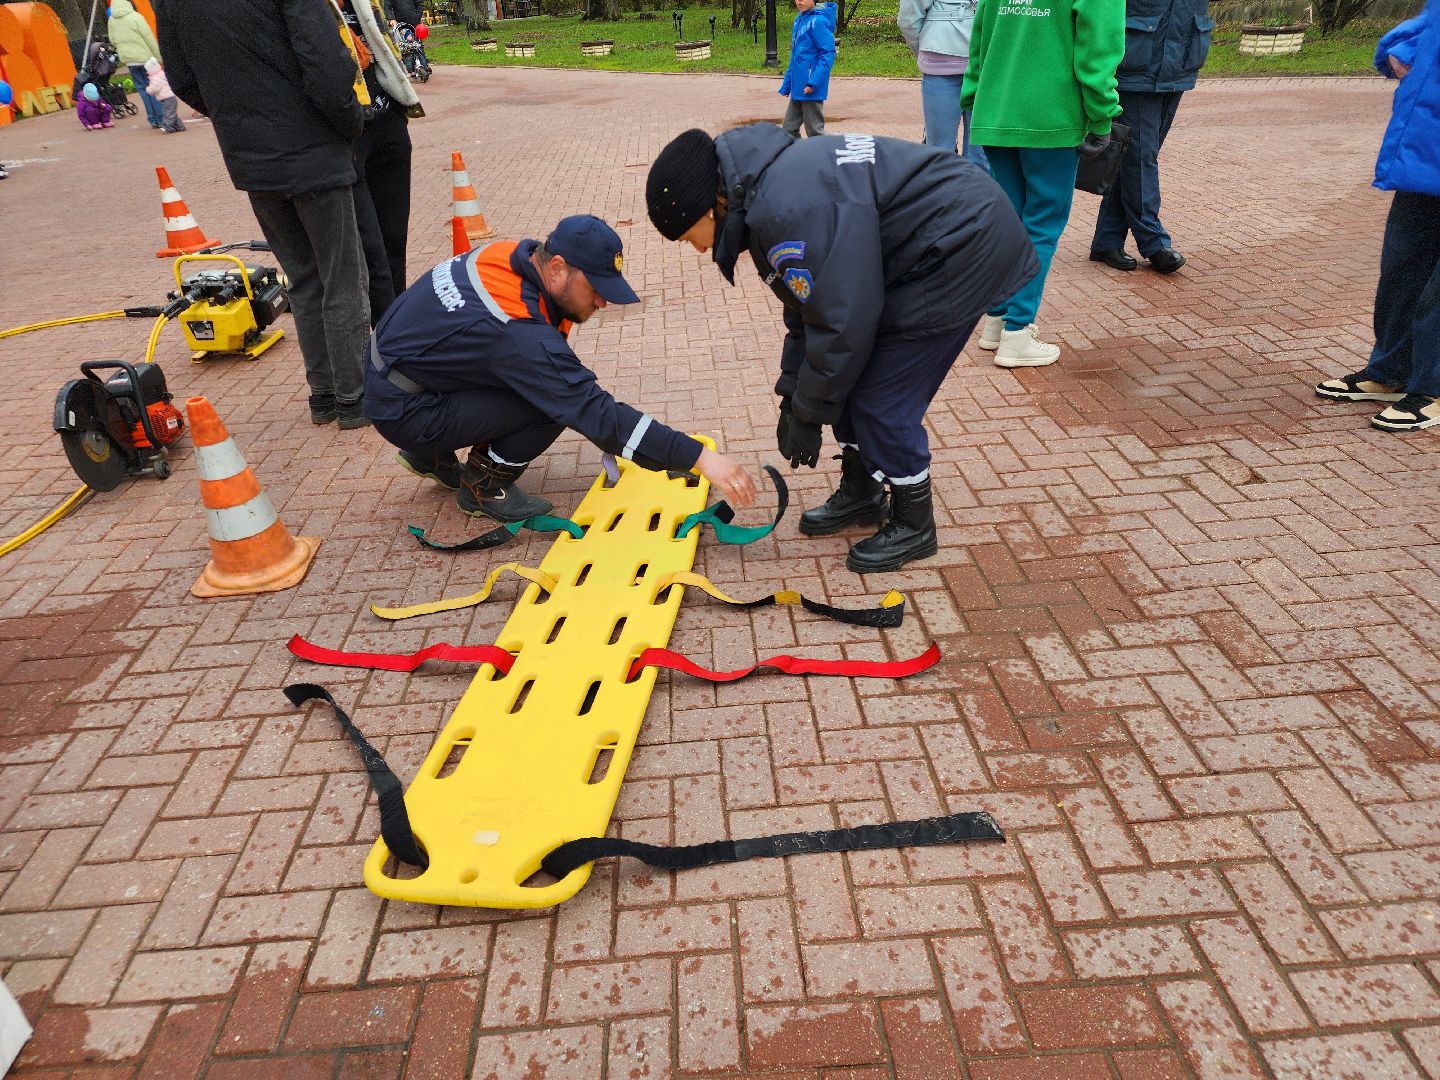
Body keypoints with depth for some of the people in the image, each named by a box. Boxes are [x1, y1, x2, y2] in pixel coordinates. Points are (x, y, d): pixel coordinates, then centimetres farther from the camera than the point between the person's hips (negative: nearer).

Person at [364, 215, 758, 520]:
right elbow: (597, 414, -35)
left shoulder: (516, 253, -8)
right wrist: (699, 457, -37)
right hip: (403, 412, -9)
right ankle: (484, 486, 1)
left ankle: (434, 455, 15)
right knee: (550, 405, -23)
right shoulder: (520, 332, -33)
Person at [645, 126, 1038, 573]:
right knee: (849, 378, 12)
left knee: (882, 401, -8)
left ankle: (913, 525, 13)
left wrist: (806, 415, -13)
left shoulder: (791, 208, -29)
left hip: (961, 245, -10)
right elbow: (809, 304, 11)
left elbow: (844, 321, -26)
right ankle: (861, 494, 30)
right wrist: (791, 397, 10)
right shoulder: (766, 184, 5)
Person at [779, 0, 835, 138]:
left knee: (815, 131, 1)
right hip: (797, 88, 9)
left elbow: (828, 54, -17)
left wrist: (814, 82, -25)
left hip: (810, 89, -9)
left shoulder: (818, 21, -12)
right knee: (789, 130, 13)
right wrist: (786, 84, 17)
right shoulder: (798, 21, 13)